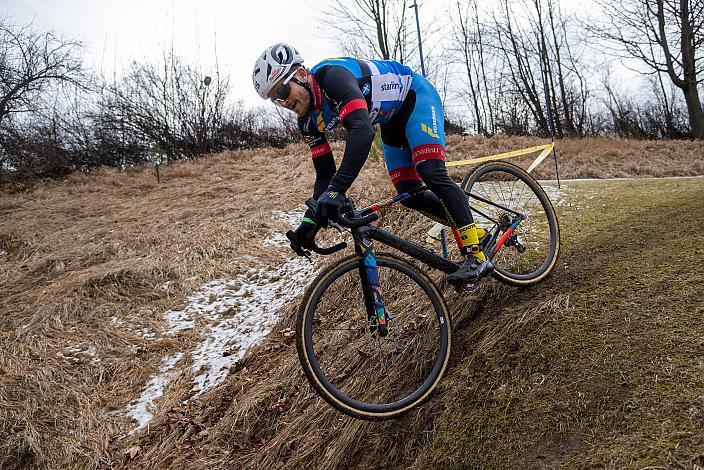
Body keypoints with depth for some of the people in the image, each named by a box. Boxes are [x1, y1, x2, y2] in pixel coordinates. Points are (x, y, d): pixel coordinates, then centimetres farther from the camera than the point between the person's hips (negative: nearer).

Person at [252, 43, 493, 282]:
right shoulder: (309, 121, -9)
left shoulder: (332, 74, -34)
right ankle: (472, 230, 16)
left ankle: (476, 255, -19)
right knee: (409, 195, 0)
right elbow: (325, 173, -5)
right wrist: (311, 219, -16)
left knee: (432, 174, -25)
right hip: (392, 121, 8)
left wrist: (336, 189, -57)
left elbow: (362, 130, -49)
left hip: (415, 96, -8)